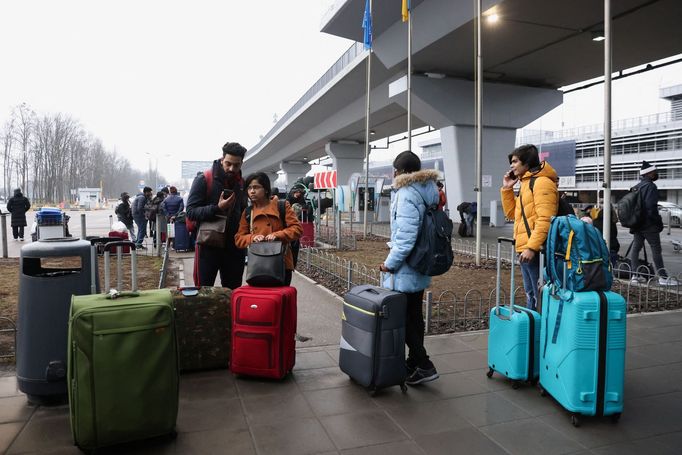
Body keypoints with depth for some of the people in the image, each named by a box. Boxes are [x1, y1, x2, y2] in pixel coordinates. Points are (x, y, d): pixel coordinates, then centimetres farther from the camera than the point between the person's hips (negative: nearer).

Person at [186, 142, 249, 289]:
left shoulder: (242, 183, 7)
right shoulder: (203, 179, -8)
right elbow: (191, 211, -12)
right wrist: (217, 208, -25)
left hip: (234, 246, 4)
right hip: (208, 245, -4)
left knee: (233, 292, 12)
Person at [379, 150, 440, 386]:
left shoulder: (406, 194, -18)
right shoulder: (426, 191, 10)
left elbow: (406, 236, -25)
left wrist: (390, 263, -15)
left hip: (405, 269, -9)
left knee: (403, 318, 0)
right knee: (414, 315, 17)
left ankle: (424, 366, 4)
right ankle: (414, 362, 28)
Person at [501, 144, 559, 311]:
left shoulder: (542, 182, -11)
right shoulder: (526, 184, 19)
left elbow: (544, 220, -20)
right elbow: (512, 213, 22)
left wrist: (531, 247, -25)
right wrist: (507, 189, 13)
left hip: (534, 251, -10)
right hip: (525, 249, 10)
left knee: (540, 297, -4)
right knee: (531, 296, 18)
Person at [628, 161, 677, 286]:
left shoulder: (636, 187, 14)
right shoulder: (650, 186, -13)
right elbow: (651, 207, -20)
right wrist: (659, 222, -14)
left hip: (637, 223, 8)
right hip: (649, 224, -8)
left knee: (635, 248, 7)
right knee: (656, 249, -3)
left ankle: (635, 275, 10)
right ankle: (663, 277, 2)